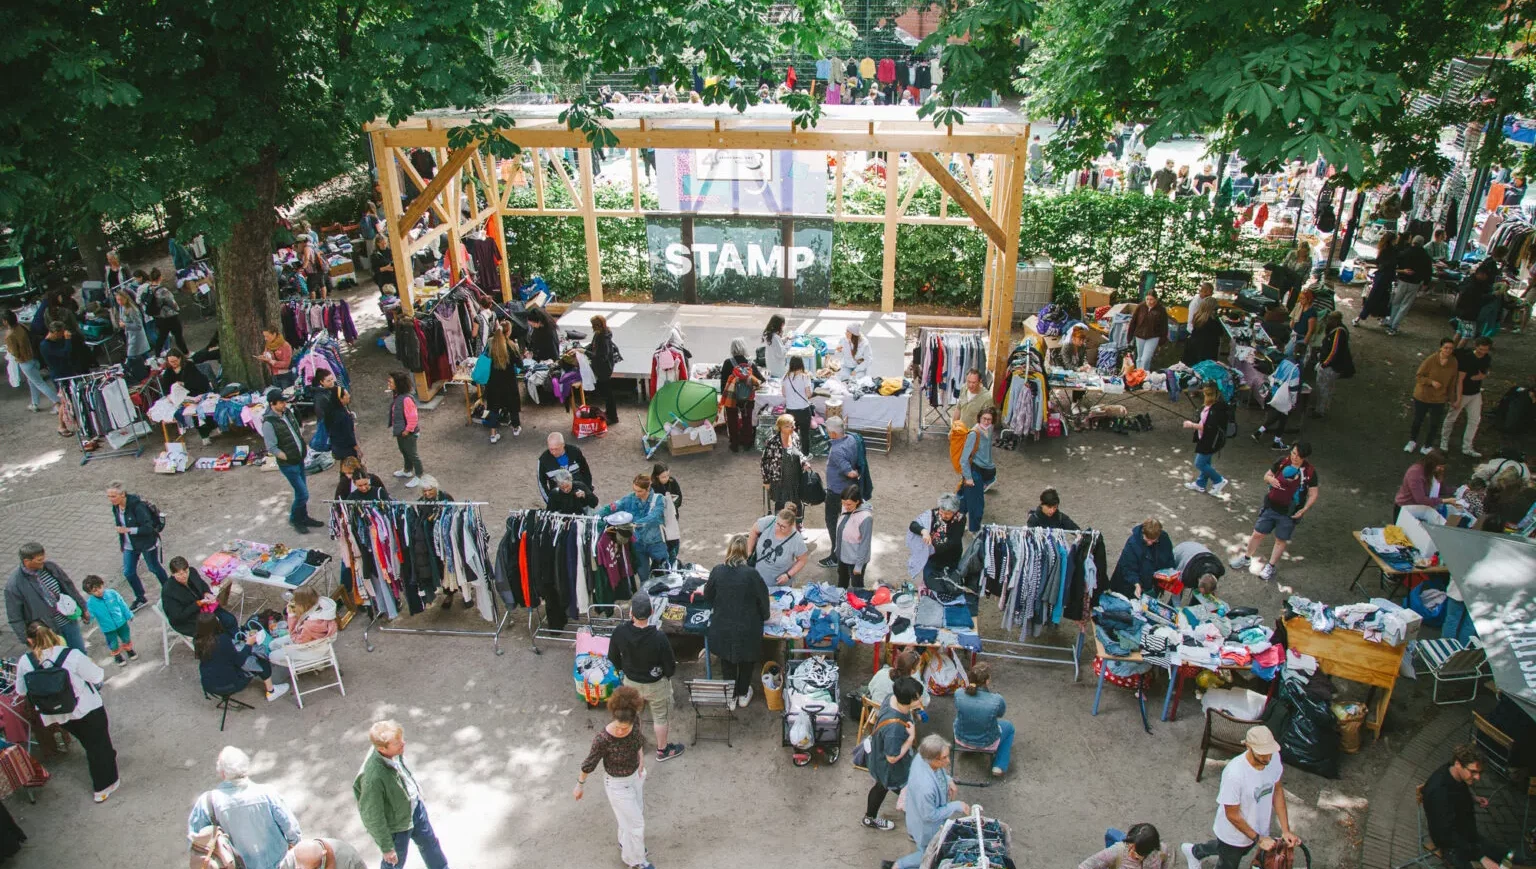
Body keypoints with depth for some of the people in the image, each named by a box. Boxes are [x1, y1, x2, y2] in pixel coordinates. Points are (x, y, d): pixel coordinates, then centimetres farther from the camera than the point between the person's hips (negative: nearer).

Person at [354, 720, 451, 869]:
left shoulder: (395, 751, -21)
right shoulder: (372, 777, -41)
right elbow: (373, 818, -27)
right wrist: (386, 848, -16)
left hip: (415, 806, 7)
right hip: (396, 825, -6)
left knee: (429, 842, 28)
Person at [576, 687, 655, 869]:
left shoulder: (635, 719, -24)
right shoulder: (603, 739, -37)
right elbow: (589, 764, -18)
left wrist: (641, 757, -4)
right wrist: (580, 785, -5)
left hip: (636, 775, 5)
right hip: (618, 783, -5)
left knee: (636, 814, 28)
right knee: (635, 823, 12)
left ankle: (625, 845, 57)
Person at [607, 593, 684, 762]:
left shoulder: (619, 632, -26)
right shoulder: (658, 637, -35)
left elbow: (613, 657, -7)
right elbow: (670, 665, -20)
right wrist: (668, 674, 4)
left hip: (631, 681, 3)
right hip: (655, 684, -3)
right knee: (660, 717, 22)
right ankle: (662, 750, 42)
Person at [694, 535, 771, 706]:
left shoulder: (717, 571, -14)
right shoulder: (751, 574, -23)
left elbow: (708, 595, 3)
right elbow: (762, 598, -11)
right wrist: (764, 617, 9)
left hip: (723, 628, 2)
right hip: (747, 628, -2)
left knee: (727, 662, 23)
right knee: (746, 662, 22)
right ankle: (743, 695, 38)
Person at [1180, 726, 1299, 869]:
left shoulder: (1274, 758, -21)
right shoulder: (1234, 774, -39)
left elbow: (1277, 790, -4)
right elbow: (1232, 815, -25)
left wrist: (1285, 830, -5)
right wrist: (1258, 839, -18)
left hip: (1256, 828, 6)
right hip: (1234, 834, -6)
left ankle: (1195, 851, 58)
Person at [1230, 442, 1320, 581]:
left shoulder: (1309, 472, -13)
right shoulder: (1283, 462, -7)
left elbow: (1313, 494, -7)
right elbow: (1267, 475, 7)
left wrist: (1304, 509, -20)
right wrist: (1270, 479, -17)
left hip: (1289, 513, -2)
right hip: (1270, 507, 2)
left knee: (1281, 540, 13)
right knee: (1257, 534, 10)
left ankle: (1270, 567, 30)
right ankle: (1246, 559, 31)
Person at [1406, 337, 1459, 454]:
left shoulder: (1454, 363, -11)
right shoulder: (1431, 360, -21)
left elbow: (1453, 381, 2)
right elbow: (1418, 376, -14)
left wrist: (1450, 397, 7)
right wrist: (1431, 382, -29)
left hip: (1439, 399, 3)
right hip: (1422, 396, -3)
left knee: (1435, 424, 13)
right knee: (1418, 420, 16)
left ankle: (1426, 447, 32)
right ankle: (1412, 442, 40)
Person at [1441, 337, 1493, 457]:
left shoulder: (1487, 358, -3)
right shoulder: (1467, 358, -22)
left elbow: (1484, 375, 6)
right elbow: (1460, 380, -22)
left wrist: (1471, 377, -16)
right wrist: (1458, 399, -24)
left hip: (1476, 394, 6)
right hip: (1462, 393, -6)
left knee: (1475, 420, 6)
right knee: (1451, 418, 6)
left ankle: (1467, 448, 14)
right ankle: (1444, 441, 26)